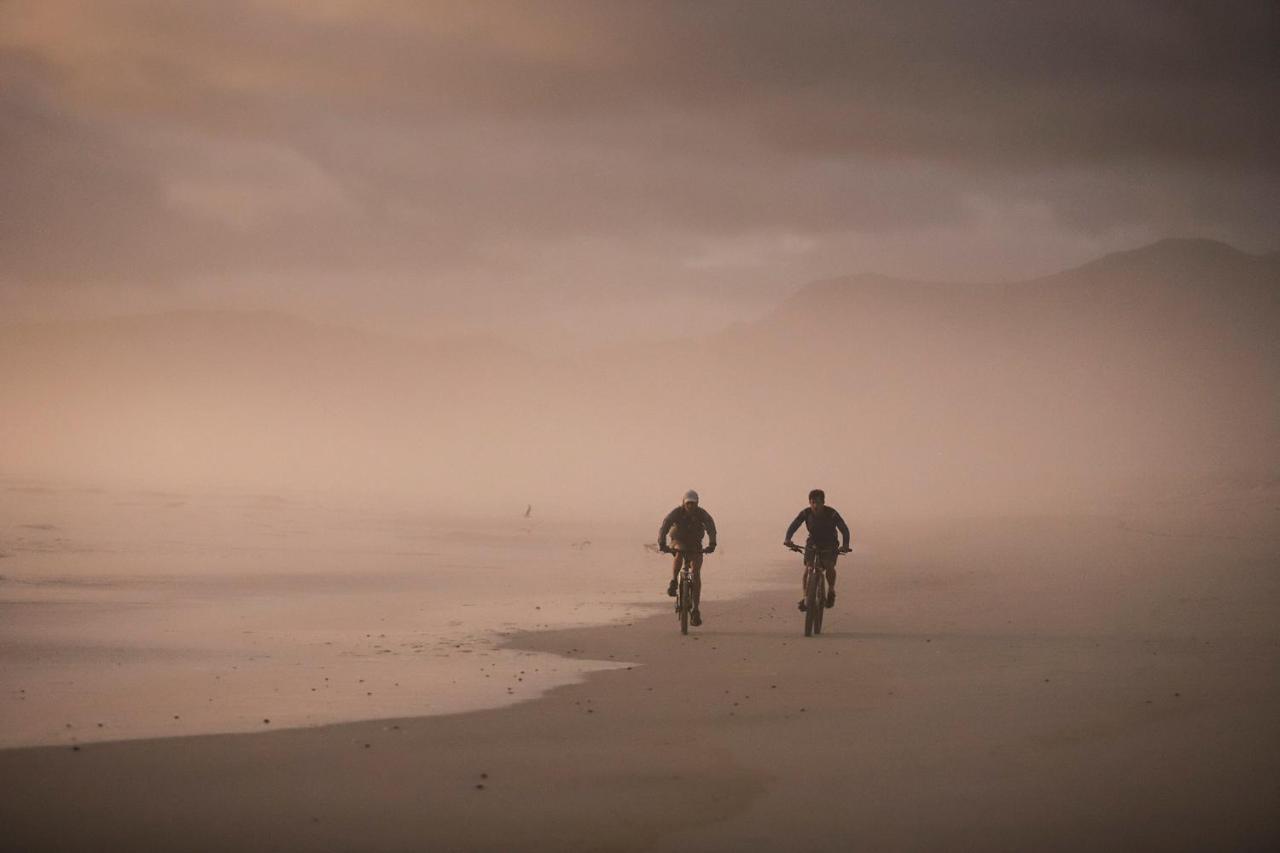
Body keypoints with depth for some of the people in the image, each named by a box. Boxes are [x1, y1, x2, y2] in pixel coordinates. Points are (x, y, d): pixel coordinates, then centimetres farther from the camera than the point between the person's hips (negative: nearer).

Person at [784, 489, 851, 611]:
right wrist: (787, 539, -43)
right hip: (812, 543, 1)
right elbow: (793, 526, -23)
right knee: (808, 568, -16)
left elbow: (844, 529, -27)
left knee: (829, 566, -21)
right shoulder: (806, 513, -18)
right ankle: (803, 598, -15)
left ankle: (831, 591, 5)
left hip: (829, 544, -1)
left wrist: (845, 545, -44)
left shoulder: (831, 513, -23)